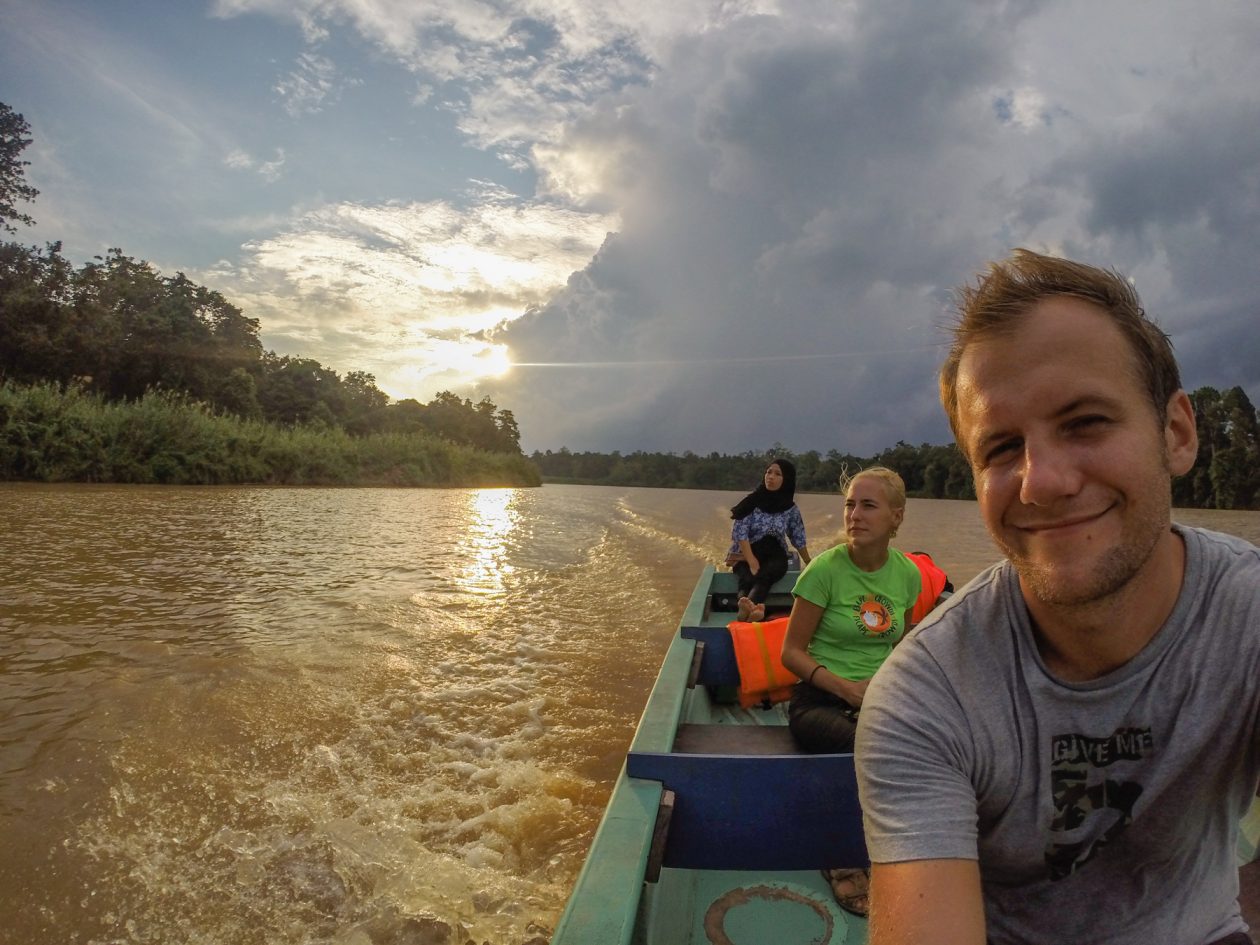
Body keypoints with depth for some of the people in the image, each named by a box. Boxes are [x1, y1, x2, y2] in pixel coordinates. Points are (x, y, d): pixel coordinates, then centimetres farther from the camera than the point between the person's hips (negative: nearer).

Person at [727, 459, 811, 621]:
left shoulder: (790, 508, 2)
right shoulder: (753, 501, -5)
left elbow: (798, 539, 16)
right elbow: (739, 532, -11)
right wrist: (752, 562, -21)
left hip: (774, 555, 1)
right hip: (746, 554, 0)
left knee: (764, 574, -35)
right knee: (748, 576, -34)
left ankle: (748, 605, -64)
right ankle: (754, 606, -66)